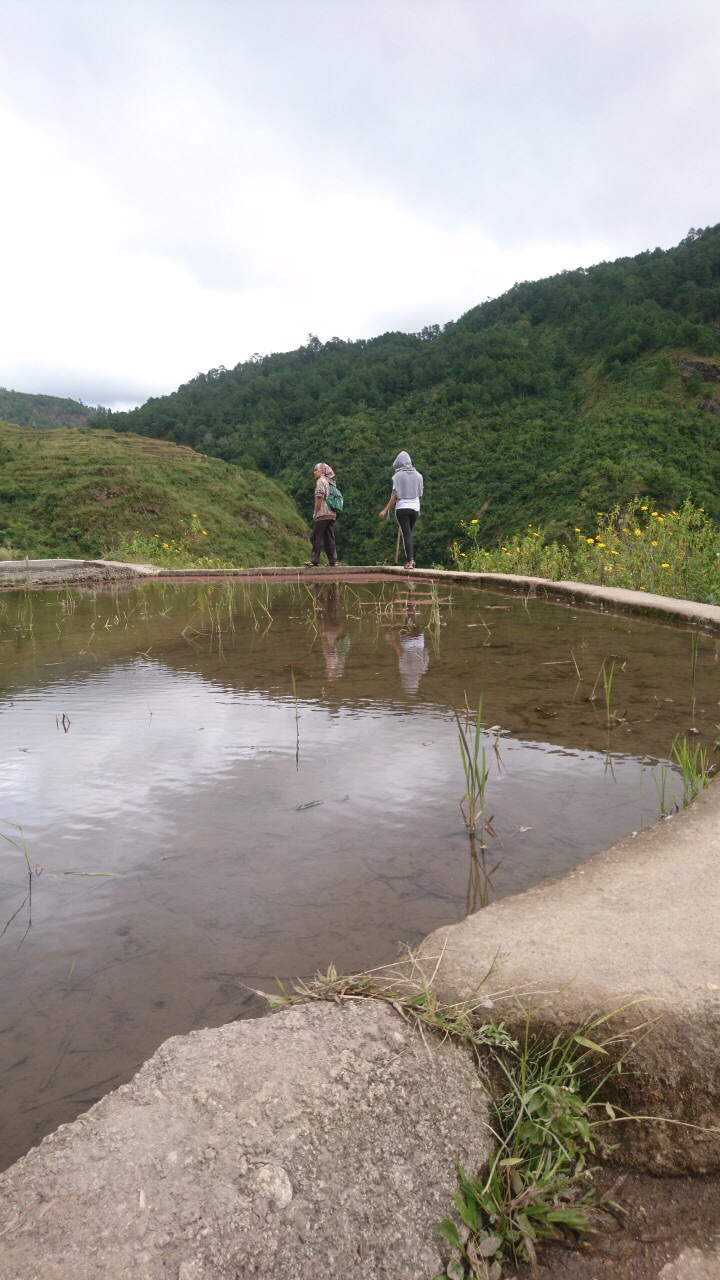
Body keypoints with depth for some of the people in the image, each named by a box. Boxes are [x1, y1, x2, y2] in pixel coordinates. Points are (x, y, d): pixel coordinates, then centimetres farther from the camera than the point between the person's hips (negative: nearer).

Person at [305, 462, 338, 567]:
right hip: (331, 514, 8)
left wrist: (315, 513, -9)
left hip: (322, 515, -8)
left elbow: (319, 498, -15)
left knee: (316, 538, -4)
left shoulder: (320, 481, -6)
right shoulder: (330, 482, 18)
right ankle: (333, 560, 4)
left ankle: (314, 560, -5)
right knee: (330, 538, 7)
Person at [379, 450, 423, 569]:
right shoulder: (418, 475, 4)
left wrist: (385, 510, -5)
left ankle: (409, 561, -6)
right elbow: (420, 494, 10)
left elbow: (395, 496, -10)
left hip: (402, 508, -4)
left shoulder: (397, 476, -8)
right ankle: (411, 558, 10)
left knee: (406, 534, -1)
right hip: (415, 508, 4)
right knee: (409, 532, 18)